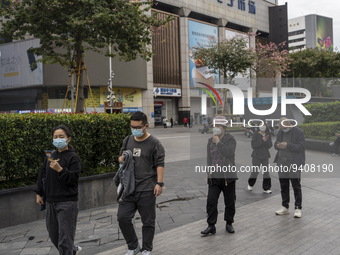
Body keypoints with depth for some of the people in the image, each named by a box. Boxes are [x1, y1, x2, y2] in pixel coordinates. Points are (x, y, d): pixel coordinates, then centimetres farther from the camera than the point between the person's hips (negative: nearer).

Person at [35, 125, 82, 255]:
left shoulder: (73, 157, -9)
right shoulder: (51, 156, 10)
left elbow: (73, 179, -16)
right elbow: (42, 175, 17)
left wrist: (60, 170, -29)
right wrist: (39, 193, 14)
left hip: (67, 202, -7)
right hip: (50, 202, 7)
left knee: (64, 238, -6)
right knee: (53, 234, 17)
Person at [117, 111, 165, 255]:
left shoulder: (154, 143, -5)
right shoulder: (128, 140, 10)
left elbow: (160, 164, -7)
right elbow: (120, 157, 22)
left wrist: (159, 183, -16)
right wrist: (121, 158, -2)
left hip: (147, 189, -4)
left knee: (148, 221, 6)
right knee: (123, 217, 2)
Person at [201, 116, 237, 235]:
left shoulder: (230, 139, -4)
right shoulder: (210, 140, 11)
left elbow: (229, 153, -22)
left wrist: (218, 142, -17)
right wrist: (209, 170, 8)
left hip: (228, 176, -3)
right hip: (214, 176, 4)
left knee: (230, 201, 8)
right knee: (211, 201, -3)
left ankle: (229, 223, 26)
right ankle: (211, 226, 5)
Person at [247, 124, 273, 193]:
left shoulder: (268, 135, 2)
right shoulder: (256, 135, -8)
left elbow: (270, 146, -3)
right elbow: (253, 145, -16)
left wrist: (266, 140, -22)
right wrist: (262, 140, -23)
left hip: (265, 156, 3)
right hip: (257, 156, -3)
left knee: (266, 172, 2)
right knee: (255, 171, 3)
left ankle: (266, 188, 10)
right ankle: (250, 184, 29)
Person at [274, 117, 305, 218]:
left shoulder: (298, 132, -8)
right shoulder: (280, 131, 10)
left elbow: (301, 146, -15)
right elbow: (275, 144, 14)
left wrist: (287, 145, -26)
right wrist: (278, 145, -10)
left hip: (294, 163, -6)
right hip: (282, 162, 6)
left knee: (296, 186, -1)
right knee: (283, 186, 12)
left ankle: (298, 208, 7)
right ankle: (285, 207, 23)